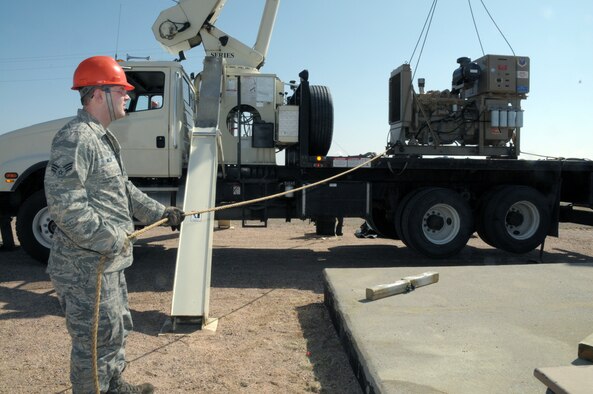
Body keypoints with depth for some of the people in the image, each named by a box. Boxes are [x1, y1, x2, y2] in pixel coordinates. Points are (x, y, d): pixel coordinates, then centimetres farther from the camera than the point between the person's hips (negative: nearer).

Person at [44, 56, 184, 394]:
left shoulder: (104, 138, 15)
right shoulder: (75, 139, -19)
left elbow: (124, 190, 22)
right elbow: (63, 202, -27)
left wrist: (161, 212, 18)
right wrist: (110, 240, -24)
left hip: (109, 262, 11)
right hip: (86, 266, -11)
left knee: (118, 329, 24)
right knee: (97, 340, 3)